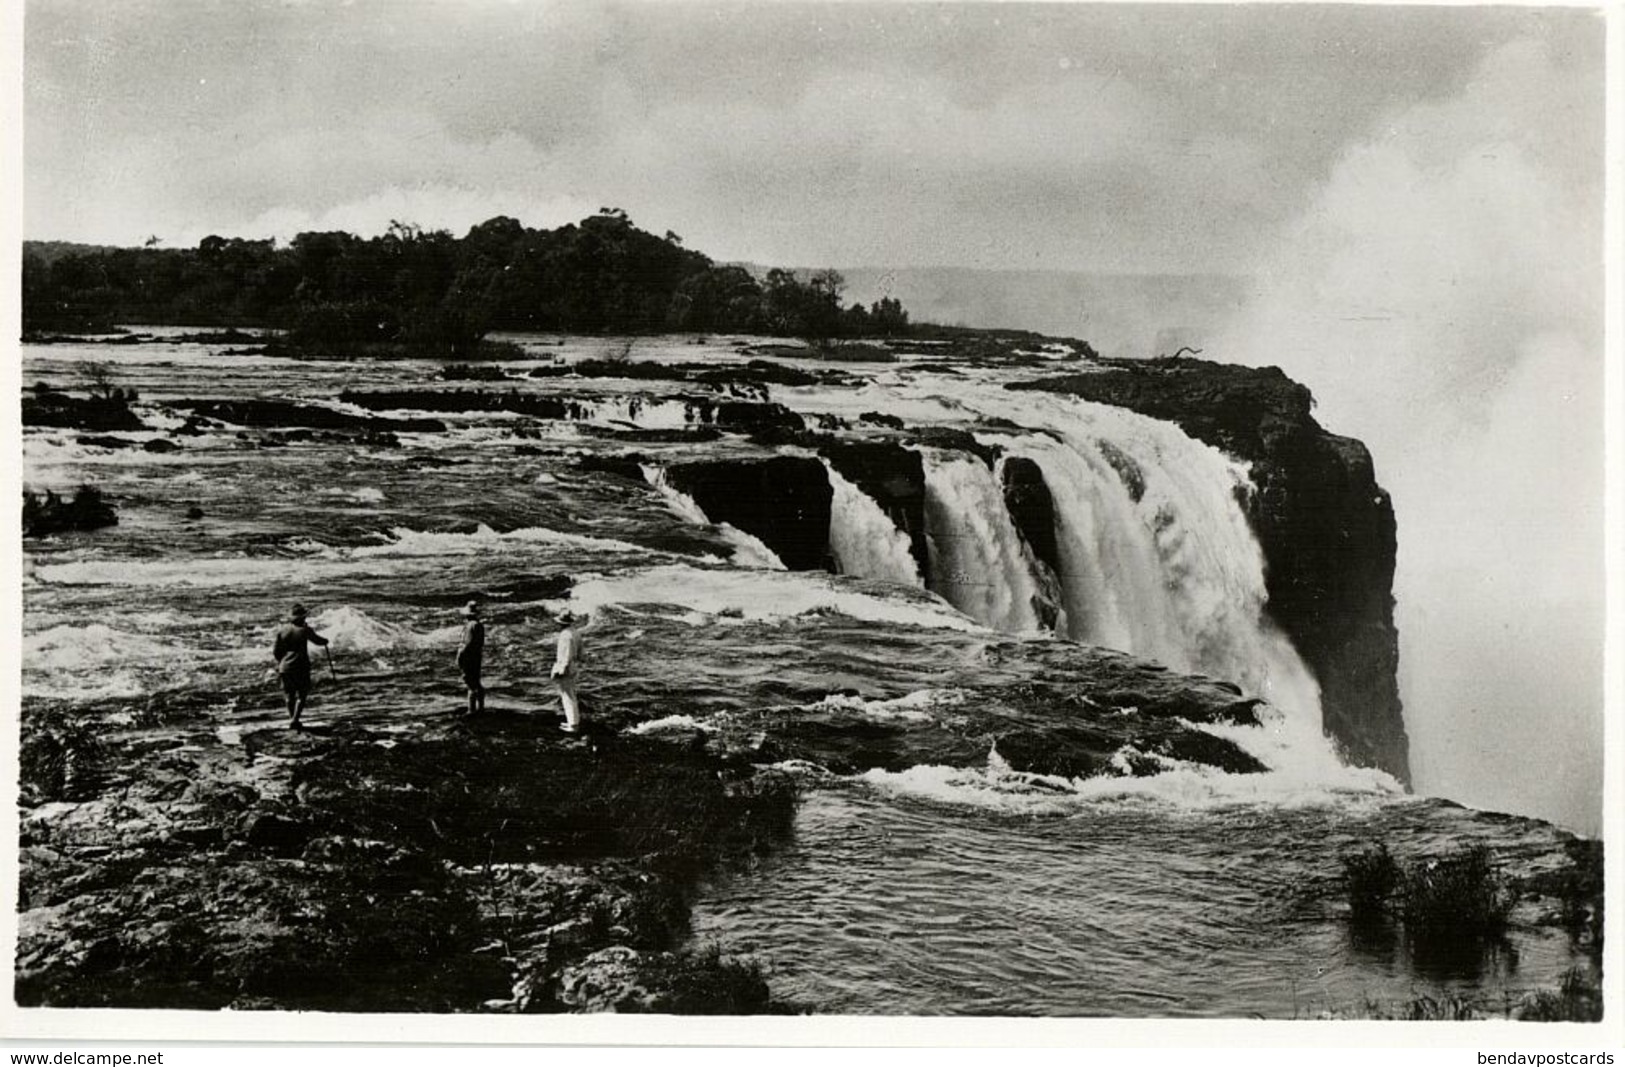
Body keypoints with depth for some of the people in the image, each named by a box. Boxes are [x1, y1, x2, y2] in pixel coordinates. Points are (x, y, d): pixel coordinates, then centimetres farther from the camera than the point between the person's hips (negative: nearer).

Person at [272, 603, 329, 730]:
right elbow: (317, 640, 4)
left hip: (285, 667, 4)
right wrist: (325, 640, 27)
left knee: (290, 695, 16)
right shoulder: (304, 629, -11)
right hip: (301, 667, -4)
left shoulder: (282, 630, 0)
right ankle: (294, 720, -11)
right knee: (301, 695, 3)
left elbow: (275, 651, 5)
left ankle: (292, 720, 20)